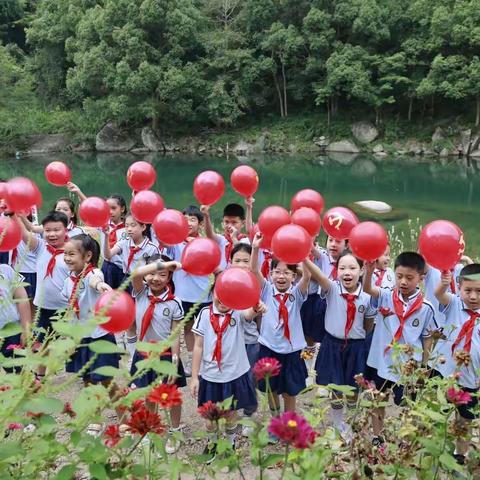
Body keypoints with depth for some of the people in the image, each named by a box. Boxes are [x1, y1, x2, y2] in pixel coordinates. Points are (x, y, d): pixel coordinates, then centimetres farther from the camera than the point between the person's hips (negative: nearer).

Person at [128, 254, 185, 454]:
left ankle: (173, 434, 31)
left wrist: (174, 364, -12)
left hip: (165, 356, -3)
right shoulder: (141, 293, -7)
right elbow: (136, 273, -29)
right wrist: (162, 264, -34)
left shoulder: (174, 303, -13)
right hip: (143, 355, 3)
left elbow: (175, 336, -10)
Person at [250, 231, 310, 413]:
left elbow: (307, 275, -23)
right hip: (268, 348, 1)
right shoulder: (267, 290, -4)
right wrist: (255, 249, -35)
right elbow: (255, 271, -18)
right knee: (271, 390, 16)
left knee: (289, 393, 12)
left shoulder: (297, 293, -6)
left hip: (291, 350, -1)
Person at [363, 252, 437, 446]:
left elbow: (428, 339, 0)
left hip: (408, 366, -2)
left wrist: (424, 368, 3)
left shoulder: (426, 308, -9)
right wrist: (369, 270, -47)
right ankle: (376, 437, 35)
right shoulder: (386, 297, -8)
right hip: (381, 362, 2)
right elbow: (367, 288, -27)